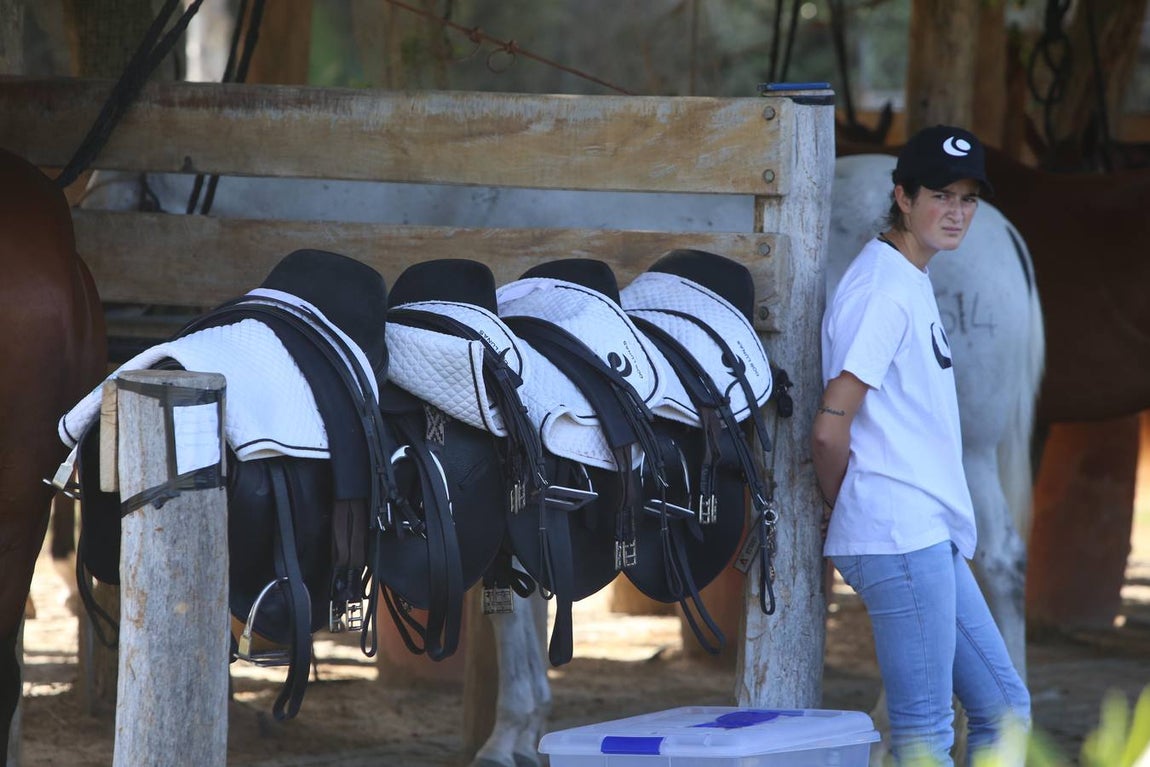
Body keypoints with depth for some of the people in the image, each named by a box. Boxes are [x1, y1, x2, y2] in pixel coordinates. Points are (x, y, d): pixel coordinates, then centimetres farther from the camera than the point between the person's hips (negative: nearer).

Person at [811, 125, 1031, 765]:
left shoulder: (913, 281, 17)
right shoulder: (883, 290, -14)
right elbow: (830, 428, -19)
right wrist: (844, 506, -1)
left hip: (932, 540, 10)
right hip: (901, 539, -10)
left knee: (1003, 709, 13)